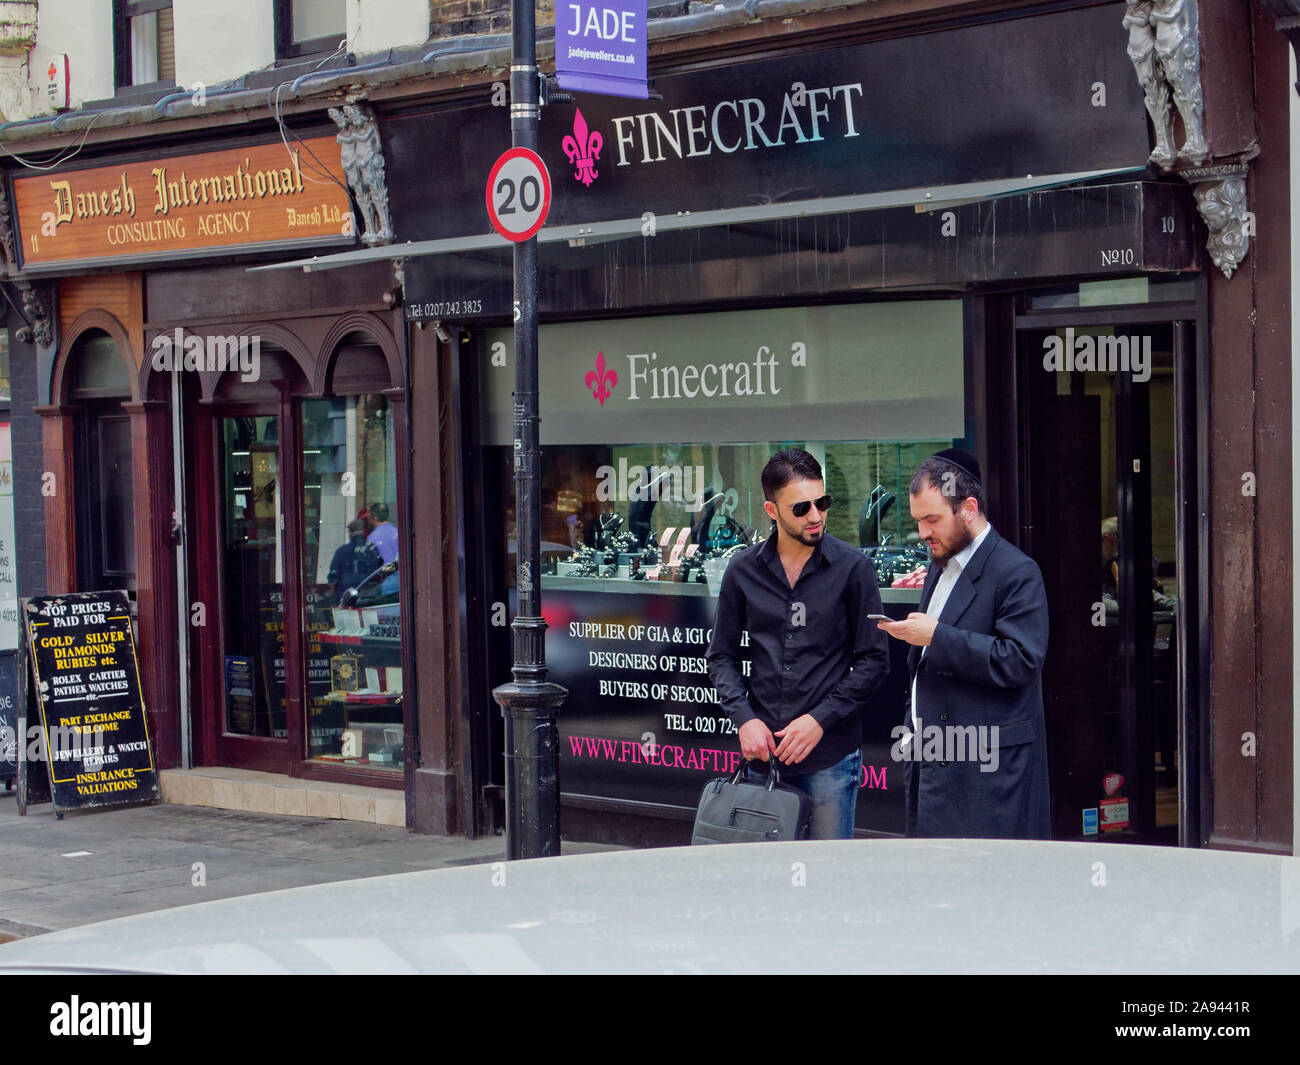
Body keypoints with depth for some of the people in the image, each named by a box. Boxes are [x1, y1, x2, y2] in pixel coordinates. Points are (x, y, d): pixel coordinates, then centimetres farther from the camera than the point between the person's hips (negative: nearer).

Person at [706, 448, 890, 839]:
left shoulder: (853, 567, -3)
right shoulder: (743, 570, 4)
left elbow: (874, 659, -1)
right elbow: (722, 657, 11)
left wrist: (820, 719, -11)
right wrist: (744, 718, -5)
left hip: (831, 752, -2)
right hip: (763, 749, 2)